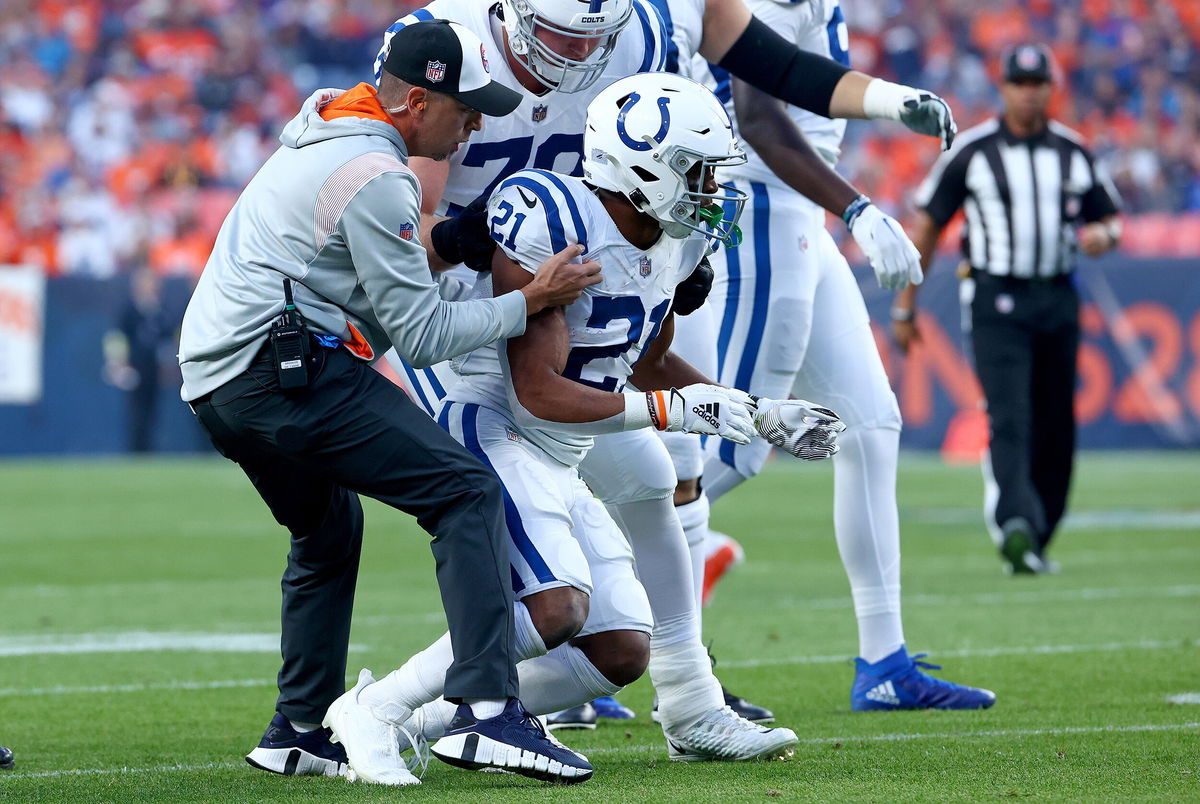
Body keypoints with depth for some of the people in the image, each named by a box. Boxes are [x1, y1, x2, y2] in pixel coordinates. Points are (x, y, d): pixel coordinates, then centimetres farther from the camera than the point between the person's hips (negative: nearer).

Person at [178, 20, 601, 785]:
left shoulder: (320, 129, 17)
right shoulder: (376, 181, -13)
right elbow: (422, 335, -10)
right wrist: (531, 301, -5)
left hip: (212, 374, 10)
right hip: (285, 367, -10)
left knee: (329, 529, 29)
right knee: (469, 493, -11)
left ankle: (300, 731, 31)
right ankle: (488, 706, -23)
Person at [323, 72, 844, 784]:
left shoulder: (674, 244, 6)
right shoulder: (554, 224, -21)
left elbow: (650, 362, 23)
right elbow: (540, 391, -22)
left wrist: (762, 417, 15)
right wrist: (674, 410, -21)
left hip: (559, 469, 9)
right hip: (494, 435, -9)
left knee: (622, 653, 3)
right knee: (558, 607, -29)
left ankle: (449, 719, 11)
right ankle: (376, 711, -18)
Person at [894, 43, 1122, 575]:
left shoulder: (1072, 152, 9)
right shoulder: (972, 151, -1)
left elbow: (1109, 220, 17)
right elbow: (927, 225, 3)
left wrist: (1102, 234, -10)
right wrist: (905, 307, 1)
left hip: (1058, 301, 4)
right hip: (996, 303, -4)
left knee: (1055, 427, 8)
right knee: (1010, 419, -20)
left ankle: (1035, 543, 20)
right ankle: (1016, 527, -35)